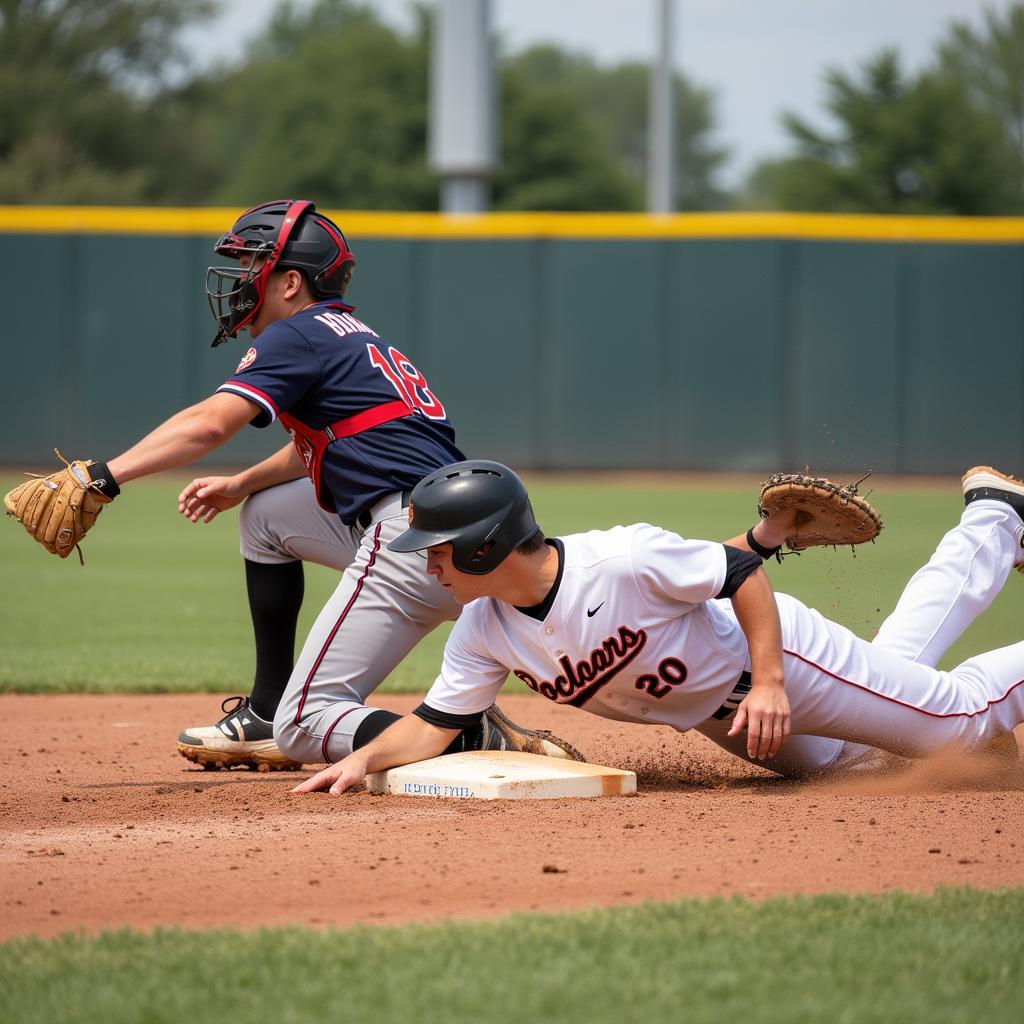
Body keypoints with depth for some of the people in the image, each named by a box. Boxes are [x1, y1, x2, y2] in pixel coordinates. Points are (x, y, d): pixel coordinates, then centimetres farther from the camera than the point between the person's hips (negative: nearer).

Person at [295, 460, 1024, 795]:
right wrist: (367, 758, -30)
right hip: (710, 715, 6)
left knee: (964, 719, 7)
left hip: (785, 655, -6)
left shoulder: (624, 562, -37)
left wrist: (769, 682, -35)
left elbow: (742, 574, -29)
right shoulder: (484, 632, -18)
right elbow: (435, 725, -12)